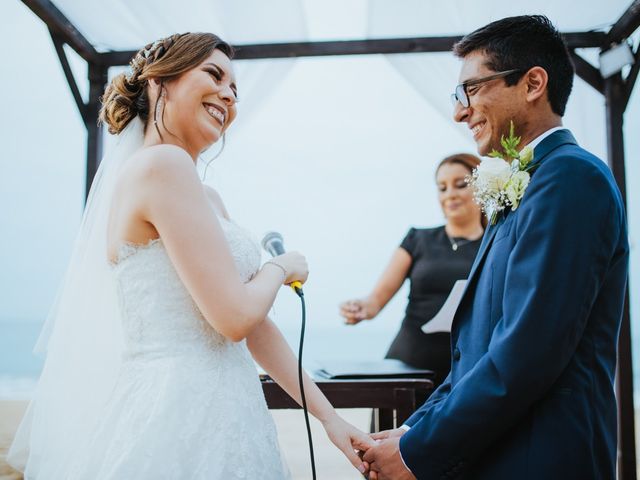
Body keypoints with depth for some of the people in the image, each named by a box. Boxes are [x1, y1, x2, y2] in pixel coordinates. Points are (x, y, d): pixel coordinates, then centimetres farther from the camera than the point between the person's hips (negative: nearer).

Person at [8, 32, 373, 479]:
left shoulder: (209, 199, 12)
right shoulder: (163, 164, -15)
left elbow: (254, 323, 11)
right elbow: (235, 316, -19)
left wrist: (328, 416, 9)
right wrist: (281, 267, 1)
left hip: (215, 417, 9)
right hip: (181, 422, -9)